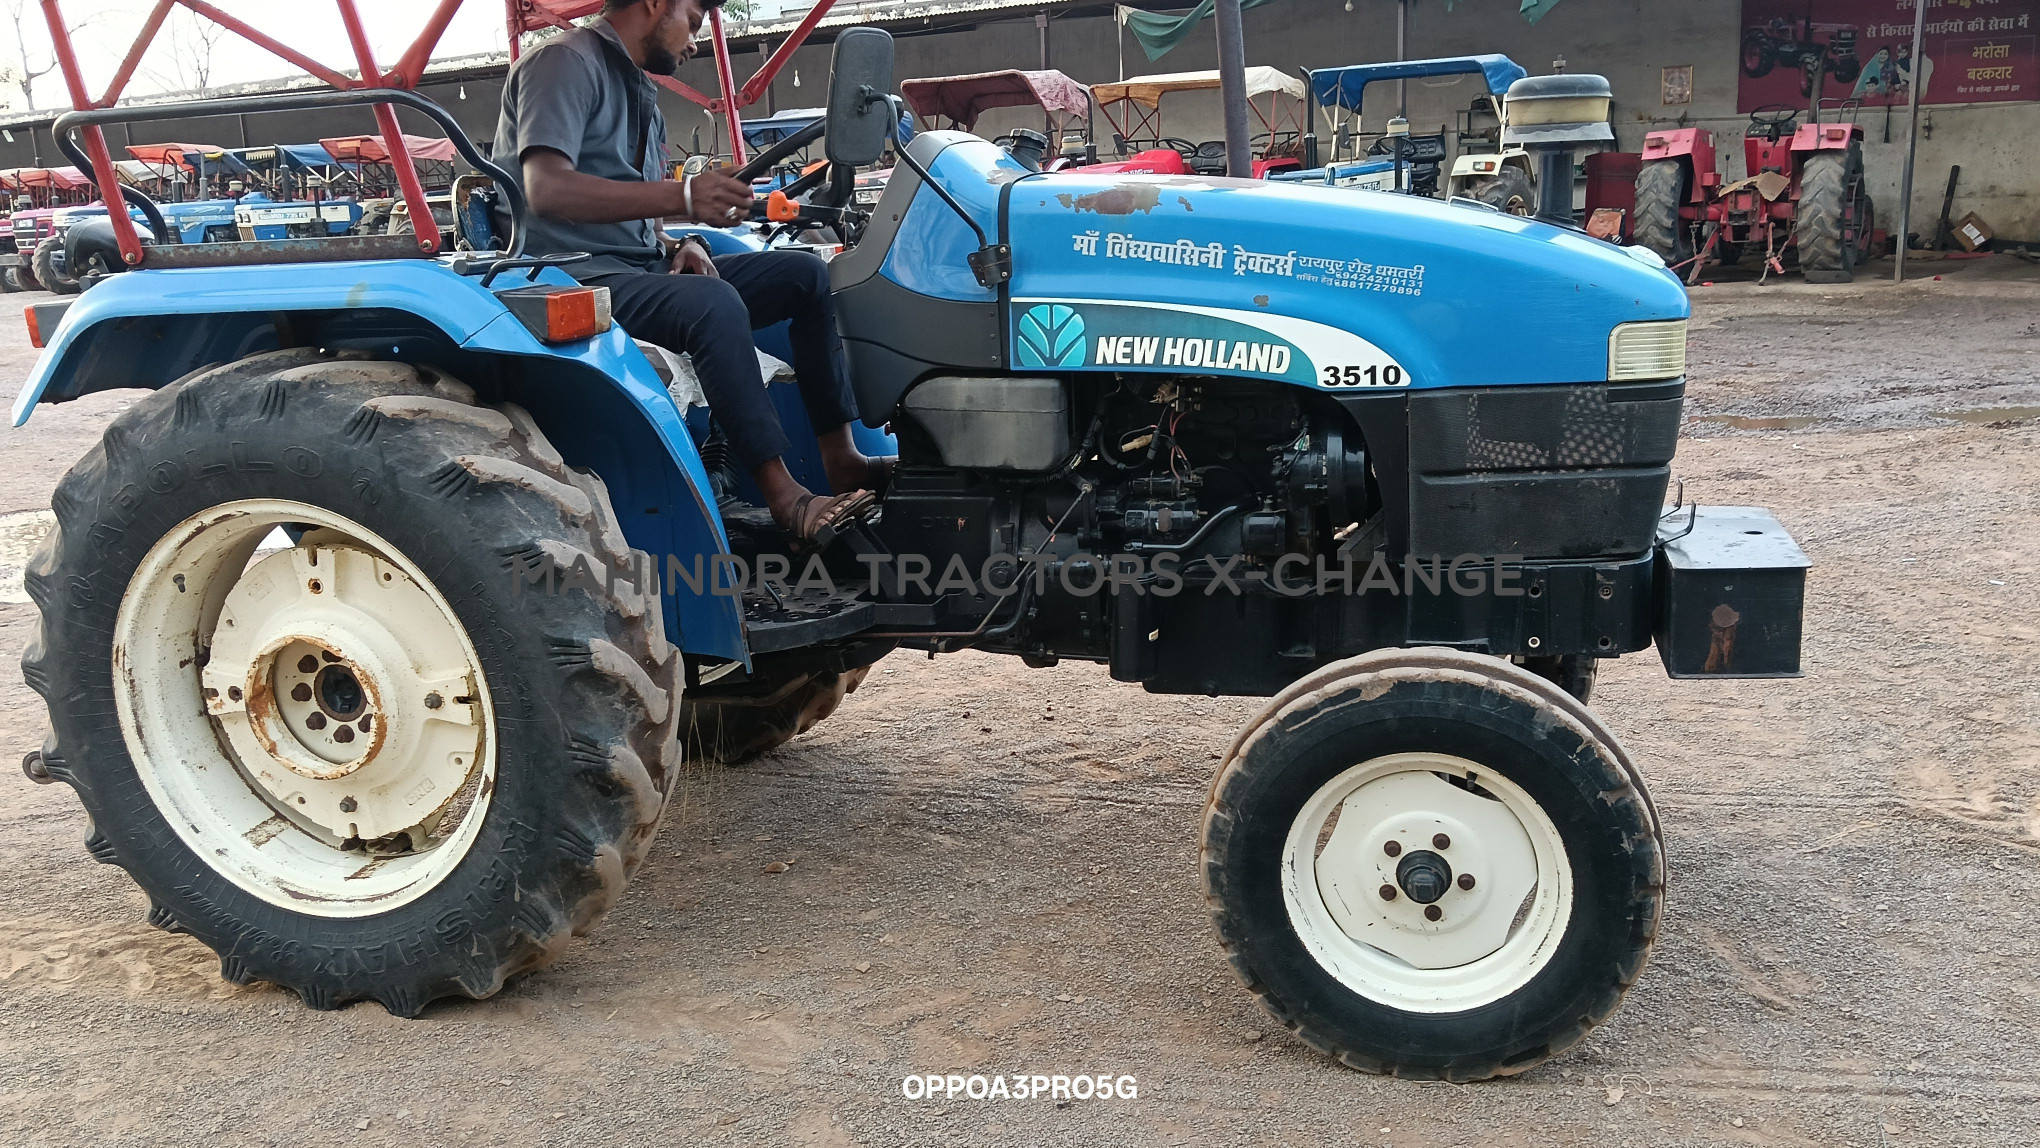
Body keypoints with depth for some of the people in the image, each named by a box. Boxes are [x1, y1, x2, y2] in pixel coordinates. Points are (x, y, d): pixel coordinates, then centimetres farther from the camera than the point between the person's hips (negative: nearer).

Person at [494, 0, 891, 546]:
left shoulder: (638, 88, 21)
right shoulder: (566, 61, -8)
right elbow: (547, 188, -24)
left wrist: (680, 246, 0)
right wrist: (681, 196, -33)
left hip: (642, 266, 9)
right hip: (578, 278, -9)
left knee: (805, 274, -3)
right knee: (714, 303, -36)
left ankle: (841, 459, -9)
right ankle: (784, 497, -34)